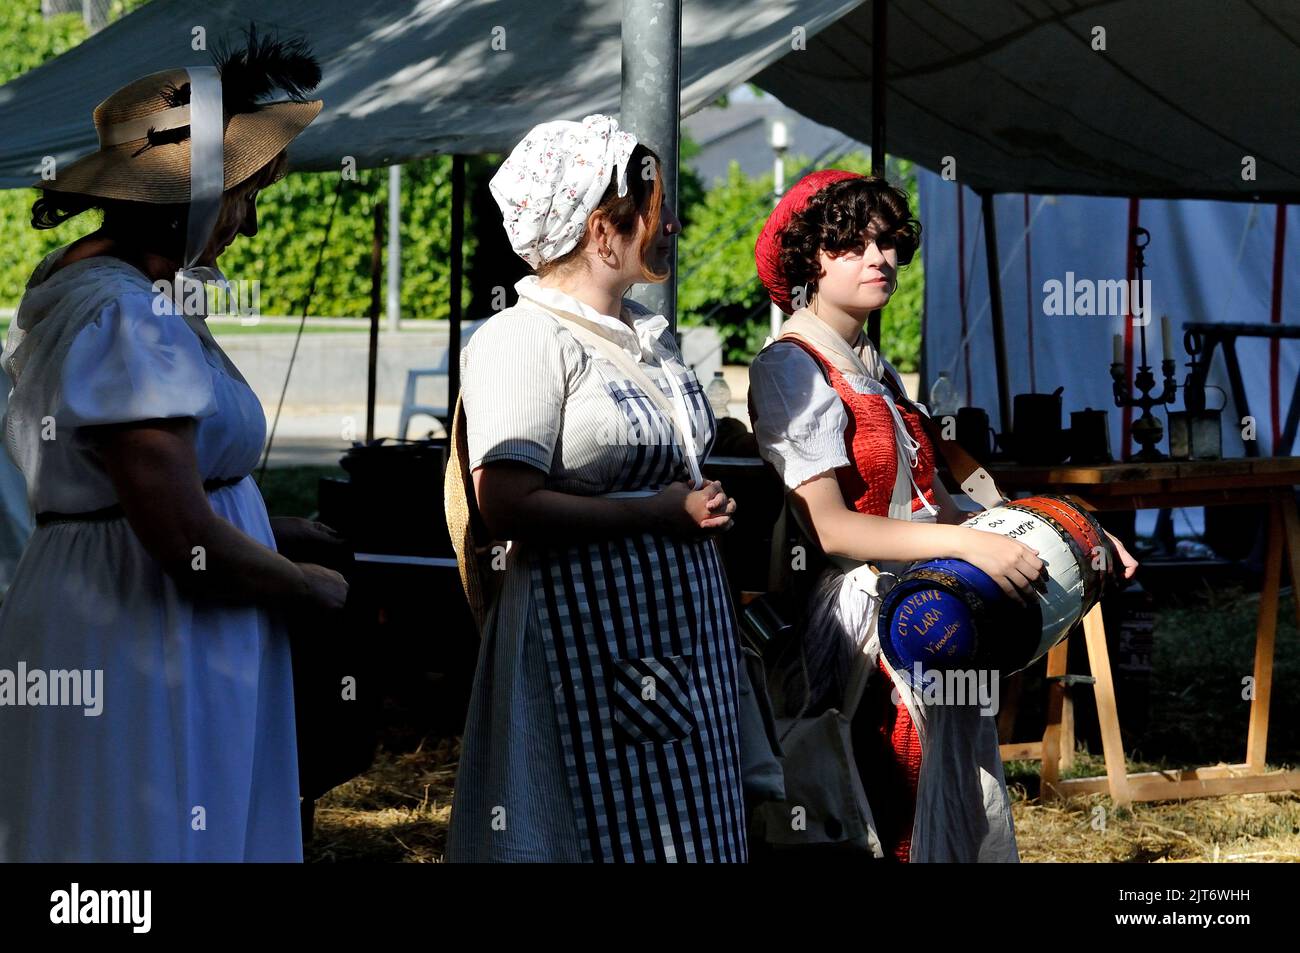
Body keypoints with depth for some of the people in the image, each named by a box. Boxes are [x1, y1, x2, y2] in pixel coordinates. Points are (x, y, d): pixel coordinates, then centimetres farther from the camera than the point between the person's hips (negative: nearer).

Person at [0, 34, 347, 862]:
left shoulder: (91, 288, 12)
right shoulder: (123, 319, -20)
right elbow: (186, 541, -23)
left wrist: (270, 533, 15)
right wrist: (315, 588, -8)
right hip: (142, 662, -10)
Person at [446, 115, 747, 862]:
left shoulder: (653, 336, 15)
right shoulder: (523, 340, -11)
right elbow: (506, 505, -20)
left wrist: (706, 507, 8)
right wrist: (657, 512, -17)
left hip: (684, 629, 8)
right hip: (589, 633, -8)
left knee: (689, 829, 7)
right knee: (613, 830, -5)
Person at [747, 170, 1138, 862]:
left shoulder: (876, 371, 18)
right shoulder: (790, 369, -10)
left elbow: (934, 503, 14)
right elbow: (828, 528, -18)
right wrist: (967, 544, -26)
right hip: (855, 623, -9)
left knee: (963, 819, 8)